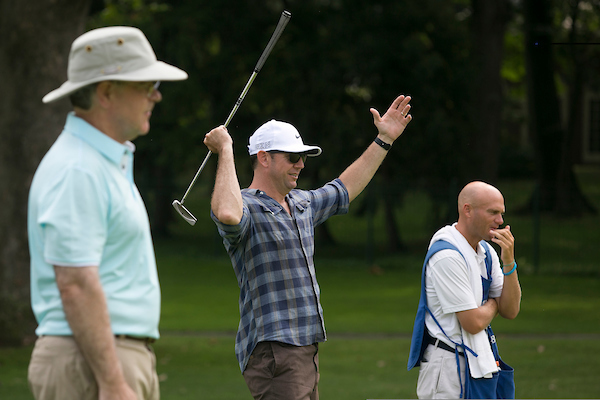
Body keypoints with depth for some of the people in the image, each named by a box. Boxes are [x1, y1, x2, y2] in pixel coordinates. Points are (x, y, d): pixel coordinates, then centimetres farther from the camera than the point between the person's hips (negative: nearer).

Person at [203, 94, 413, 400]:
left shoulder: (303, 203, 19)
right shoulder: (246, 207, -10)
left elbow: (345, 189, 35)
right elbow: (227, 213, -35)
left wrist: (384, 140, 35)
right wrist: (225, 152, -26)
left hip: (306, 349, 9)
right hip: (271, 349, -9)